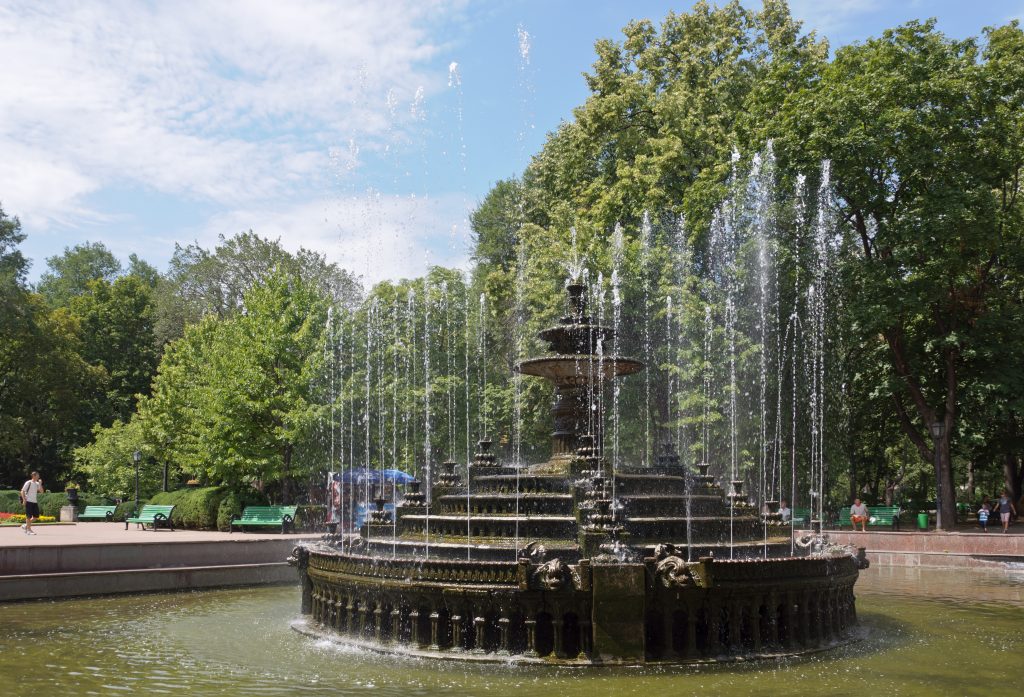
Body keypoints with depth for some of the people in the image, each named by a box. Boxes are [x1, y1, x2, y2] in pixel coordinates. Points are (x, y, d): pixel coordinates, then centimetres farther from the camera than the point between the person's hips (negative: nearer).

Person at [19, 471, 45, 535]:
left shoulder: (37, 484, 12)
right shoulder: (28, 483, -7)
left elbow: (42, 491, 8)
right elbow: (22, 491, -7)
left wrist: (40, 484, -2)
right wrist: (24, 500, -15)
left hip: (35, 502, 7)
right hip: (29, 501, -7)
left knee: (36, 517, 5)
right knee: (29, 516, -4)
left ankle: (25, 525, 20)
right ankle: (29, 530, 3)